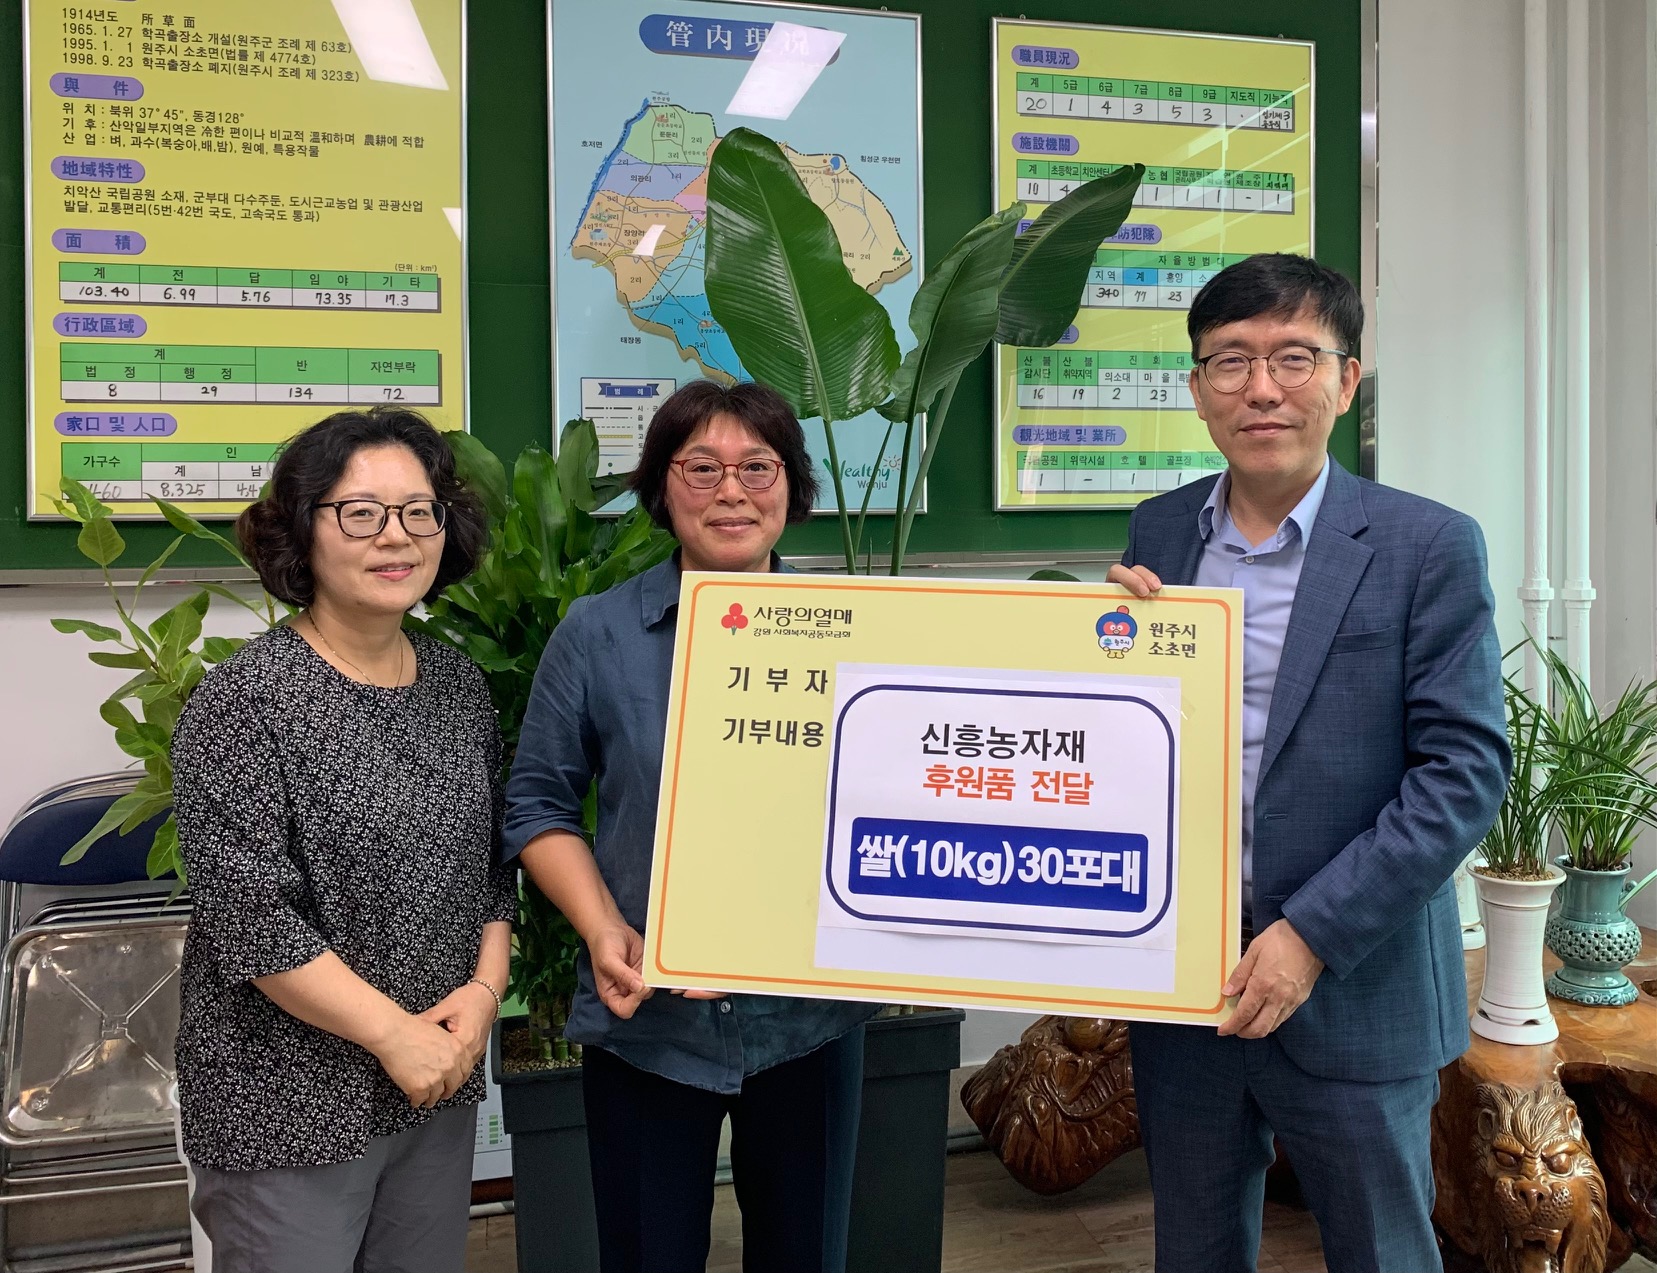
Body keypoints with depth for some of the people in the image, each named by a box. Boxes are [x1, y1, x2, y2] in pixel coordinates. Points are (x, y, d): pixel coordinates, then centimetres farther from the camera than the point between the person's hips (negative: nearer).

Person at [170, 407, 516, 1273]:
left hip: (441, 1087, 6)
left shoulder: (459, 683, 4)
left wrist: (484, 989, -4)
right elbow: (250, 916, -18)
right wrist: (396, 1033, -16)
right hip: (290, 1103, -5)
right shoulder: (243, 700, -14)